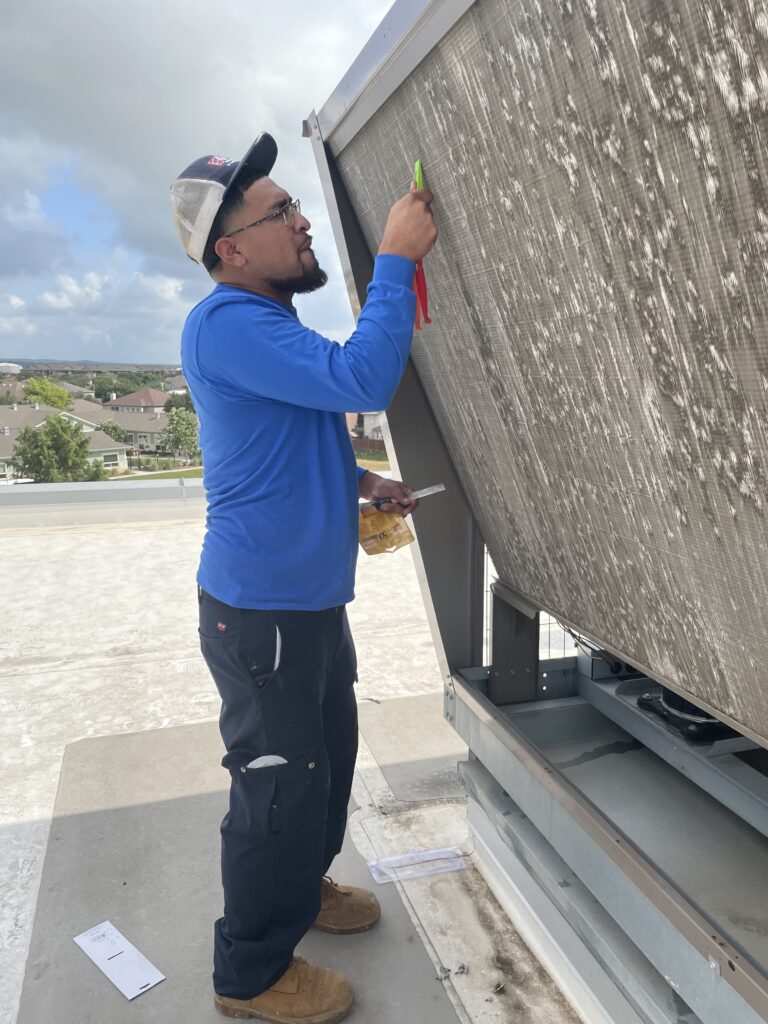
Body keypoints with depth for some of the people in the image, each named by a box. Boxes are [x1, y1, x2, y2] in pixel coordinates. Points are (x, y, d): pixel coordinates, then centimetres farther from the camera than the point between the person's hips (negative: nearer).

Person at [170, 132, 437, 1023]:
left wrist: (360, 483, 12)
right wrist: (395, 259, -20)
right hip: (262, 608, -10)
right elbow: (364, 379, -29)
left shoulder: (274, 327, 15)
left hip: (310, 598, 10)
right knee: (281, 778, 4)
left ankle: (300, 884, 48)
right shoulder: (225, 325, -19)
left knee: (327, 750, 23)